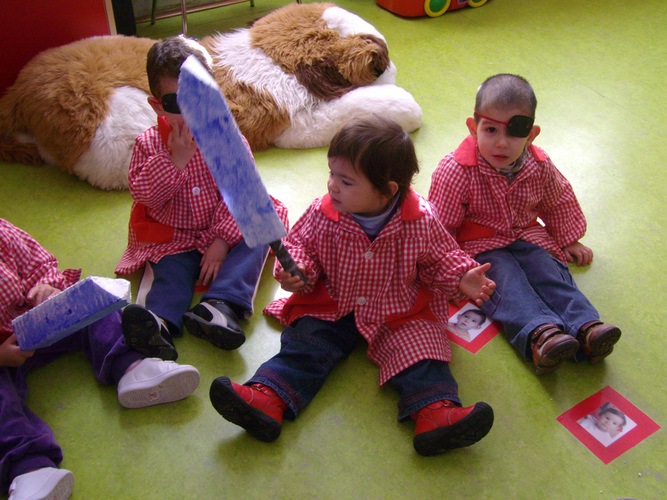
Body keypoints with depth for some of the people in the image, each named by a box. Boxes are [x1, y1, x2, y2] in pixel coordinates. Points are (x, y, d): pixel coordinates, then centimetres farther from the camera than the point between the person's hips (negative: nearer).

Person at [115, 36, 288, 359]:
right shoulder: (148, 144, 0)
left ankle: (222, 305, -44)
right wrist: (175, 159, -20)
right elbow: (146, 195, -9)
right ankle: (159, 322, -51)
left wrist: (222, 240, -18)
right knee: (169, 272, -25)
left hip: (222, 233, 0)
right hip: (174, 238, 0)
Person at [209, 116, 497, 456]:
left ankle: (435, 410, -34)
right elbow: (300, 244, 3)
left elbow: (439, 261, 2)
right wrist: (296, 270, -17)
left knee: (421, 352, -21)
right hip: (330, 308, 1)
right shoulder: (322, 215, -11)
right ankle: (268, 398, -30)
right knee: (303, 346, -17)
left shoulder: (420, 223, -13)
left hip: (400, 314, 0)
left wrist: (461, 279, -15)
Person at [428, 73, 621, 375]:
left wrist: (569, 240, 23)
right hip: (480, 247, -4)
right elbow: (440, 225, -10)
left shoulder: (540, 167, -2)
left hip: (528, 237, 4)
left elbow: (559, 203, 18)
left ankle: (587, 327, -36)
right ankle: (540, 334, -51)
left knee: (552, 272, -20)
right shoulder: (456, 171, -17)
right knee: (506, 281, -28)